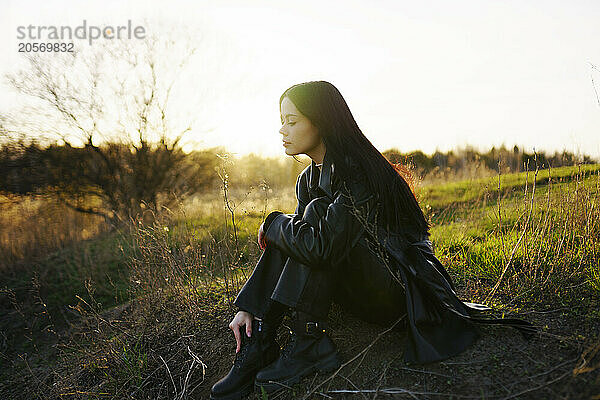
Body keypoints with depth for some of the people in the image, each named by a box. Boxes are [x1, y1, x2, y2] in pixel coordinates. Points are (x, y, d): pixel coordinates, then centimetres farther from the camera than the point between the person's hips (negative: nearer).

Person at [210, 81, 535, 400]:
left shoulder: (356, 170, -23)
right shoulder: (309, 178, 4)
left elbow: (322, 246, -36)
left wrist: (272, 224, -15)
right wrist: (248, 307, -7)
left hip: (398, 291, -8)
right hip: (361, 290, 8)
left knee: (317, 213, -22)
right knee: (288, 238, -6)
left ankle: (308, 345, -19)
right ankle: (256, 349, -10)